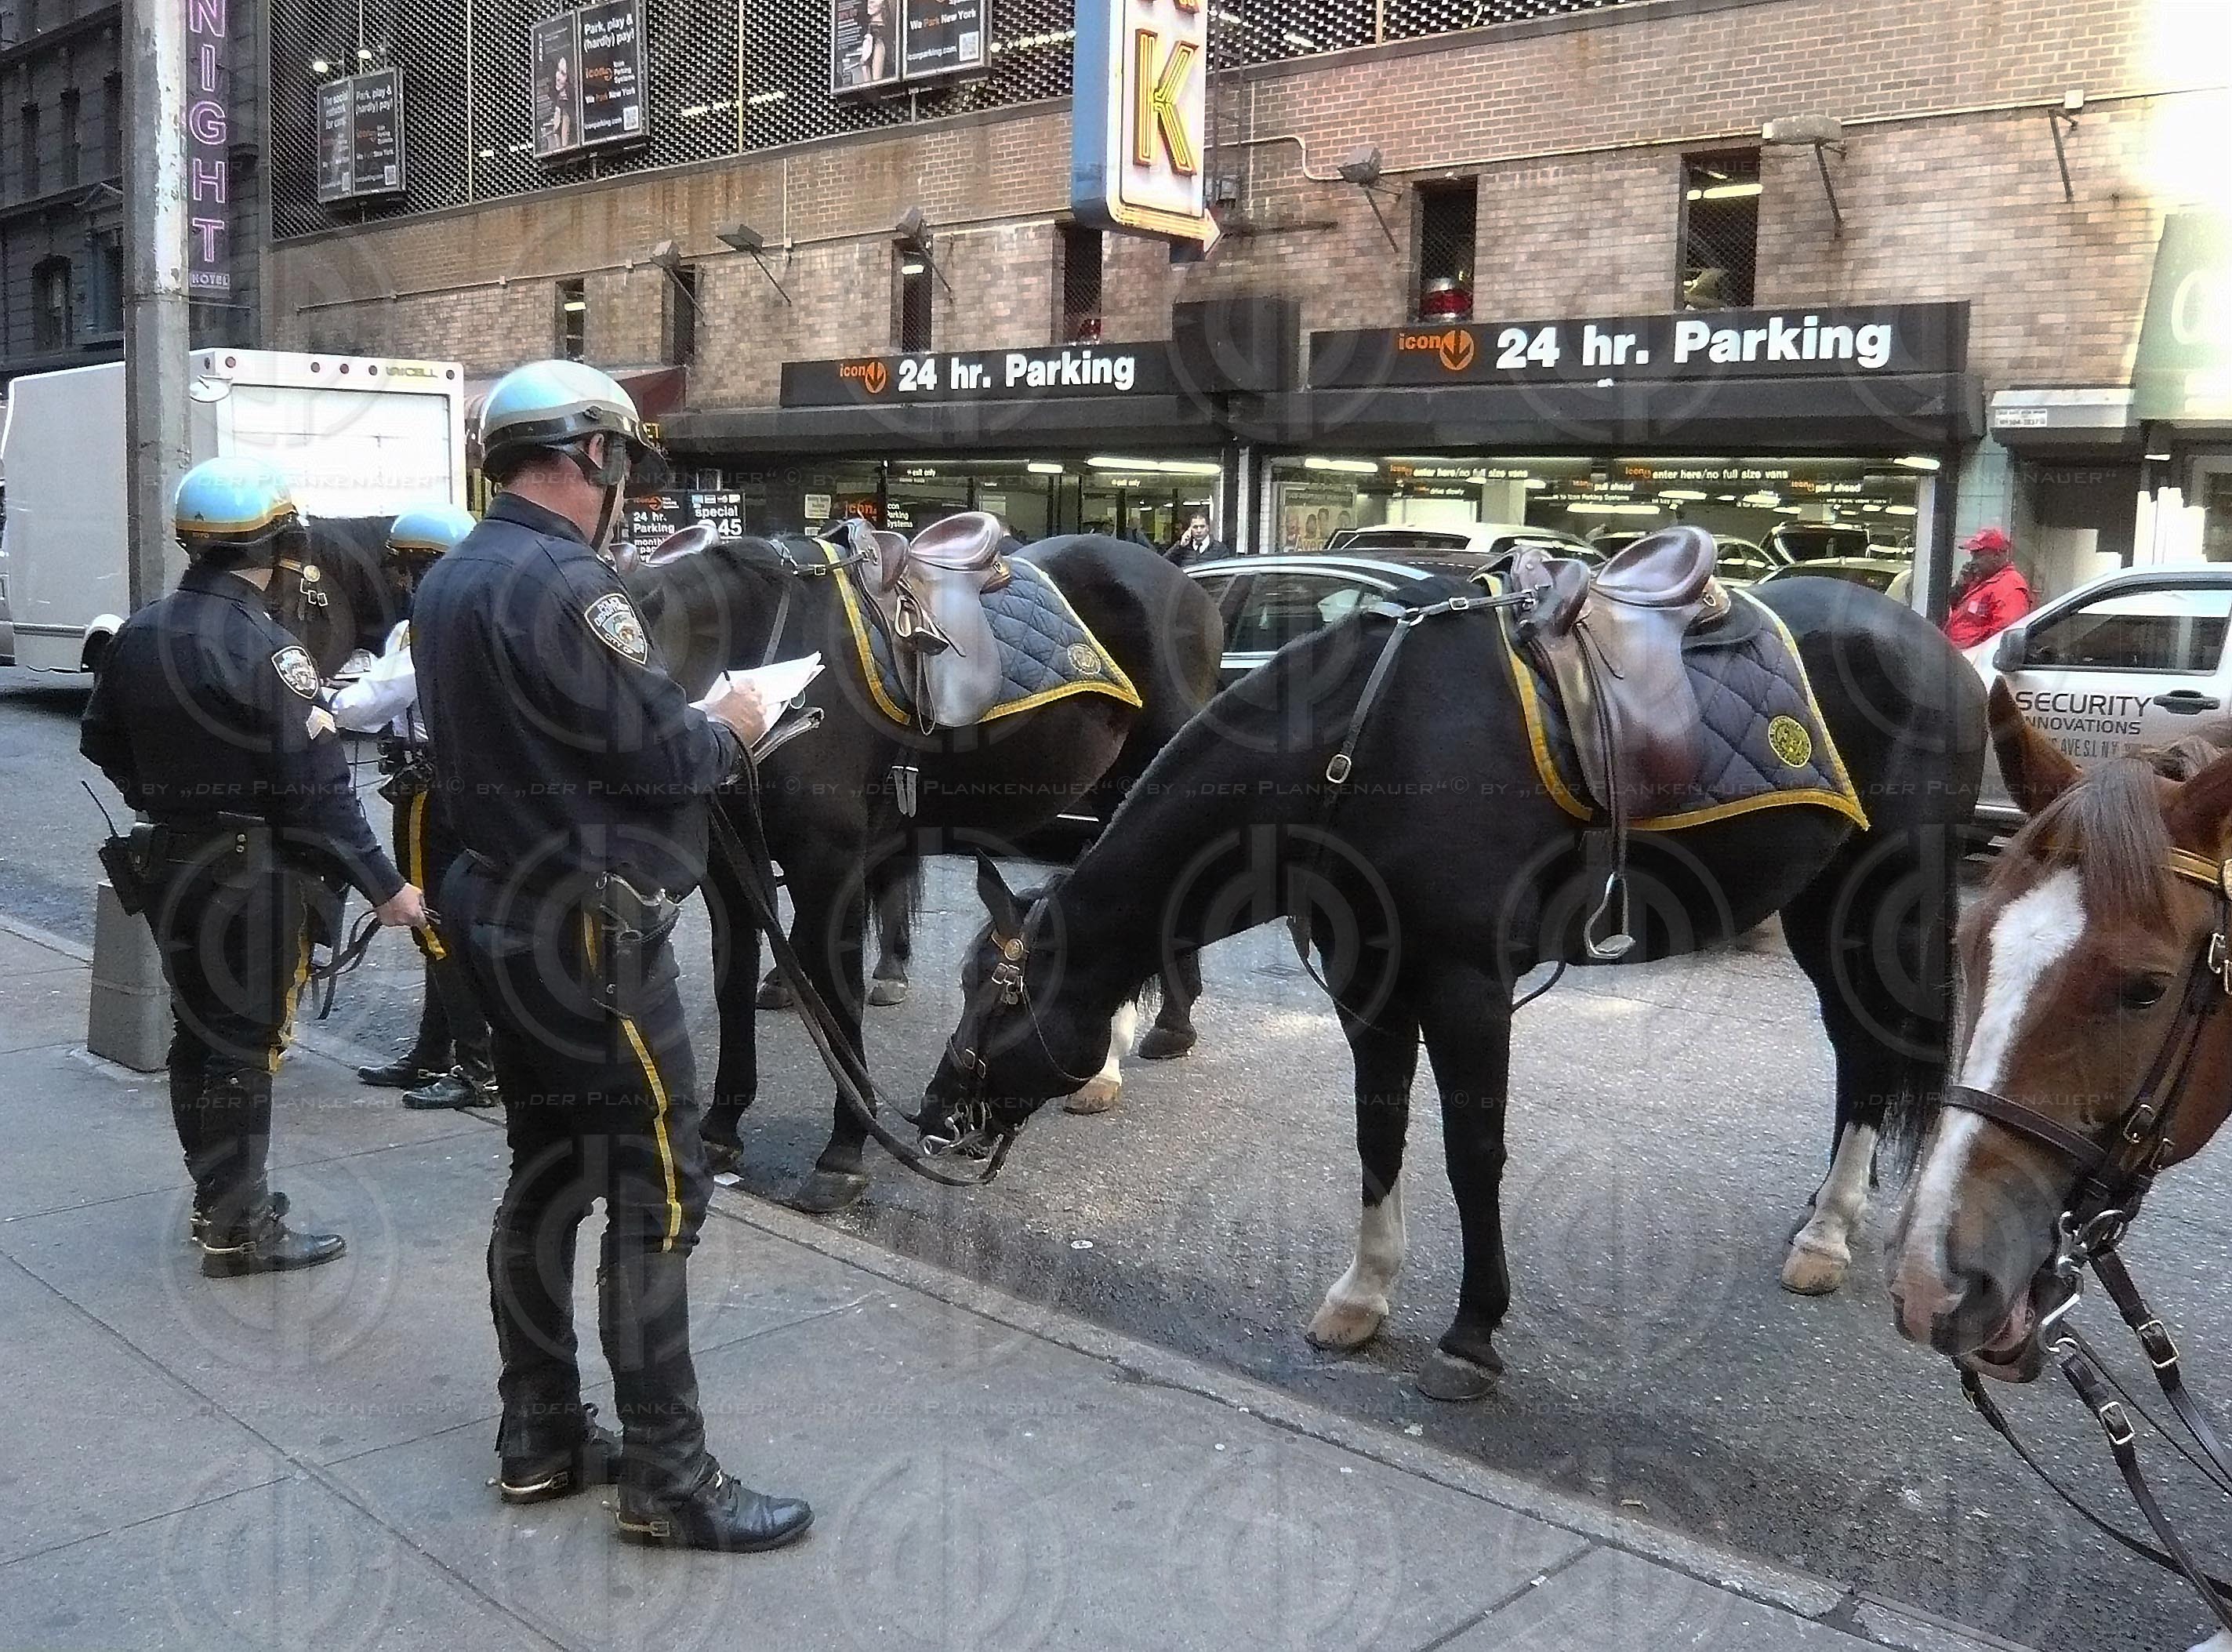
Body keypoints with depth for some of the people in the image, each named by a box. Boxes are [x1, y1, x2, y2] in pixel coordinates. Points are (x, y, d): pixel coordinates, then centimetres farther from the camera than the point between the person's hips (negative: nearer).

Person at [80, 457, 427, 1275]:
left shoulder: (140, 632, 5)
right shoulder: (262, 647, -20)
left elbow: (102, 741, 18)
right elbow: (315, 787, -22)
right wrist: (383, 885, -18)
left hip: (171, 865, 8)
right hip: (250, 873, -8)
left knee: (198, 1032, 17)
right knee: (243, 1044, -1)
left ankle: (220, 1194, 32)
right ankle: (239, 1229, 8)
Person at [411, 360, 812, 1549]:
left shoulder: (451, 582, 12)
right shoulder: (565, 583, -19)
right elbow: (661, 757, -20)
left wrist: (687, 722, 10)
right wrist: (729, 727, 0)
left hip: (506, 914, 10)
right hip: (591, 928, -10)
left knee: (547, 1172, 15)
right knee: (656, 1189, -4)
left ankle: (540, 1440, 25)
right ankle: (667, 1478, 3)